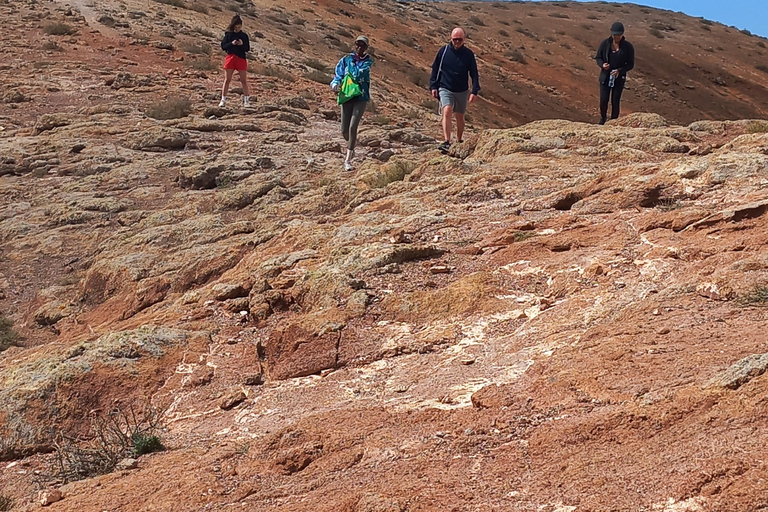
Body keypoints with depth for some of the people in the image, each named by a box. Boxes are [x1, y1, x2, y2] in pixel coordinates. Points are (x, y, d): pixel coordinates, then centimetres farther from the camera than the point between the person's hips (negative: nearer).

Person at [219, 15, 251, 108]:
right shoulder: (228, 34, 5)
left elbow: (247, 49, 3)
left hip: (241, 58, 0)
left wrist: (242, 44, -17)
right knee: (227, 79, 1)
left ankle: (246, 100, 8)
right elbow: (223, 46, 1)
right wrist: (231, 43, -15)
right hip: (230, 57, 0)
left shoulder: (244, 36, 5)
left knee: (244, 80, 1)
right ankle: (223, 100, 3)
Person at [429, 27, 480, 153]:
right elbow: (435, 69, 5)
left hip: (462, 91, 2)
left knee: (460, 117, 13)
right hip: (445, 89, -2)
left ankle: (459, 141, 33)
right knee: (447, 112, -23)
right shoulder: (443, 51, -4)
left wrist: (475, 91, -6)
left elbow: (474, 74, 2)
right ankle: (446, 142, -29)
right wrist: (433, 87, 1)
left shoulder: (468, 54, -3)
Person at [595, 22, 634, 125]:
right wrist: (602, 64, -17)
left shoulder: (628, 46, -8)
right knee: (603, 101, 0)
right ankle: (602, 119, 27)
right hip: (605, 77, 1)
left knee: (615, 102, 2)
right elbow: (598, 57, 6)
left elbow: (630, 64, -3)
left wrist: (619, 71, -20)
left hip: (619, 78, -1)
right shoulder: (605, 43, -4)